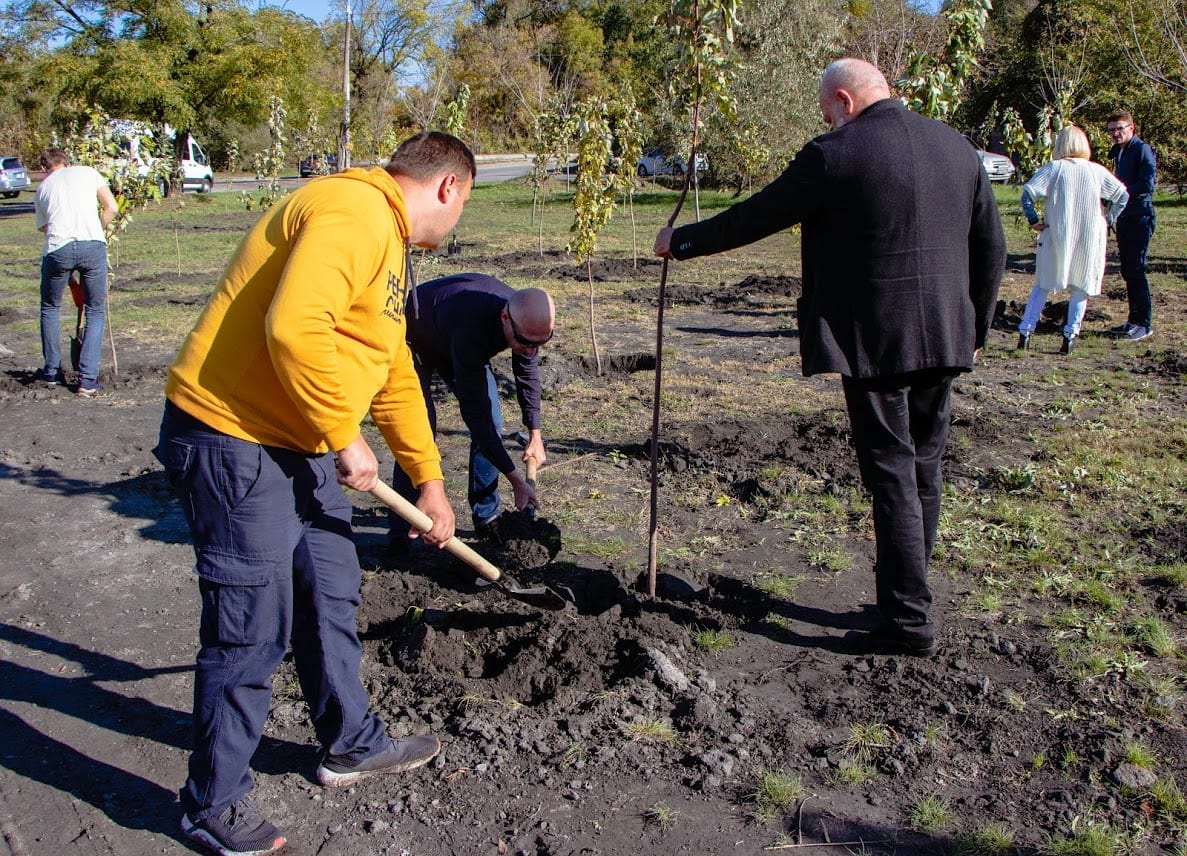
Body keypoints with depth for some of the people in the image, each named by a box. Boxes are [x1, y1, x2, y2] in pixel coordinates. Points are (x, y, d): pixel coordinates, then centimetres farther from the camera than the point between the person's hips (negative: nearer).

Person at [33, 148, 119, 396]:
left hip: (57, 249, 1)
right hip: (93, 245, -1)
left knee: (50, 308, 23)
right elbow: (112, 208, 8)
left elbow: (43, 227, 21)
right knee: (96, 311, 11)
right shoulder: (88, 172, 18)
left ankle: (52, 372, 29)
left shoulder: (42, 187, 22)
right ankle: (88, 379, 4)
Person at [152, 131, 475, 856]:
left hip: (303, 447, 10)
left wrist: (430, 481, 25)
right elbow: (295, 329, -31)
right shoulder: (353, 213, -17)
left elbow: (395, 374, 24)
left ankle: (352, 744, 38)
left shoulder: (388, 244, 18)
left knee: (332, 597, 19)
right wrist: (345, 439, -20)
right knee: (252, 628, -1)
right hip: (234, 442, -10)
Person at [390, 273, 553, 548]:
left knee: (491, 421, -4)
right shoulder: (471, 328, -46)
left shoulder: (527, 322, -26)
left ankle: (486, 518, 7)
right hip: (413, 340, -6)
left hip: (455, 344, 7)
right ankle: (401, 530, -11)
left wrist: (535, 436, 1)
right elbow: (473, 411, -42)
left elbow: (528, 373, -4)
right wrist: (515, 479, -39)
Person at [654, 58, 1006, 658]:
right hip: (943, 339, 7)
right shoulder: (958, 148, 8)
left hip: (874, 340, -6)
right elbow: (991, 248, 11)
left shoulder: (834, 155, -10)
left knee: (891, 474, 0)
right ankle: (905, 582, 32)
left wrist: (680, 242, 11)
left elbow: (754, 218, -3)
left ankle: (908, 621, 6)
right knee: (924, 466, 17)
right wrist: (975, 326, 22)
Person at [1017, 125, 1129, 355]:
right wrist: (1107, 220, 10)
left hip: (1056, 238, -1)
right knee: (1080, 288, 11)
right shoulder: (1097, 171, 0)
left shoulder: (1054, 168, -6)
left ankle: (1025, 331, 3)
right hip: (1089, 240, 1)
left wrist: (1034, 220, -8)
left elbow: (1028, 192, -17)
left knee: (1042, 286, 10)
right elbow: (1123, 195, 3)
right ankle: (1070, 336, 9)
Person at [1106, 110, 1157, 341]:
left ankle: (1144, 323, -3)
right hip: (1124, 217, 8)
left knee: (1135, 270, -9)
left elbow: (1147, 185, -18)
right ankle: (1134, 319, 19)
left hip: (1140, 217, -8)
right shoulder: (1118, 151, 15)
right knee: (1127, 270, 11)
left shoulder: (1142, 149, -10)